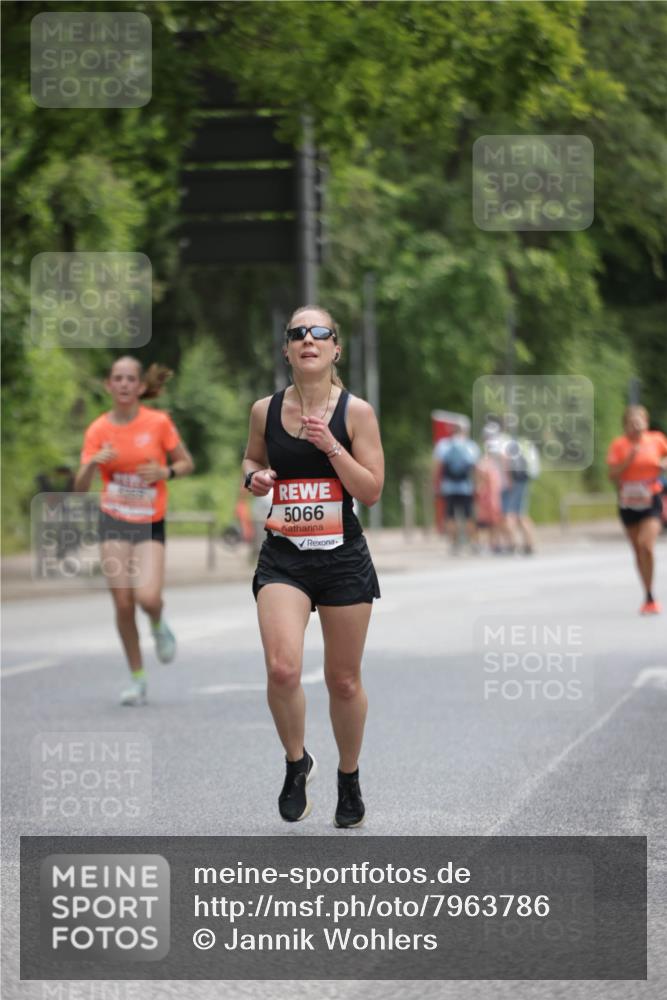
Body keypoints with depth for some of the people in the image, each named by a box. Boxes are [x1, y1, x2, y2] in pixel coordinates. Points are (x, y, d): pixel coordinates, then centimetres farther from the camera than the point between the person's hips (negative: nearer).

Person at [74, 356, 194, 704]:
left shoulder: (159, 422, -6)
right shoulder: (98, 430, -2)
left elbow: (186, 463, 6)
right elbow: (80, 486, -5)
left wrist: (165, 472, -15)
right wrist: (93, 463, -25)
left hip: (150, 523, -1)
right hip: (113, 521, 1)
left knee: (148, 597, -20)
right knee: (123, 603, -4)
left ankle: (159, 625, 18)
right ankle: (137, 679, 12)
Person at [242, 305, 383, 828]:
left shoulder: (355, 412, -5)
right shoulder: (265, 410, 1)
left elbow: (372, 492, -6)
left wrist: (331, 446, -18)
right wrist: (254, 477, -3)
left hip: (343, 558, -1)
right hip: (283, 557, 1)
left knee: (344, 682, 10)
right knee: (282, 669, -20)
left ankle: (349, 779, 33)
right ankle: (297, 763, 6)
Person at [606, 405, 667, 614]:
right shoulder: (618, 445, -2)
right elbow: (612, 474, -9)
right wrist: (630, 459, -20)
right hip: (628, 503, 2)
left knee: (646, 544, -21)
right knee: (638, 551, 9)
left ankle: (650, 598, -14)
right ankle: (649, 598, 23)